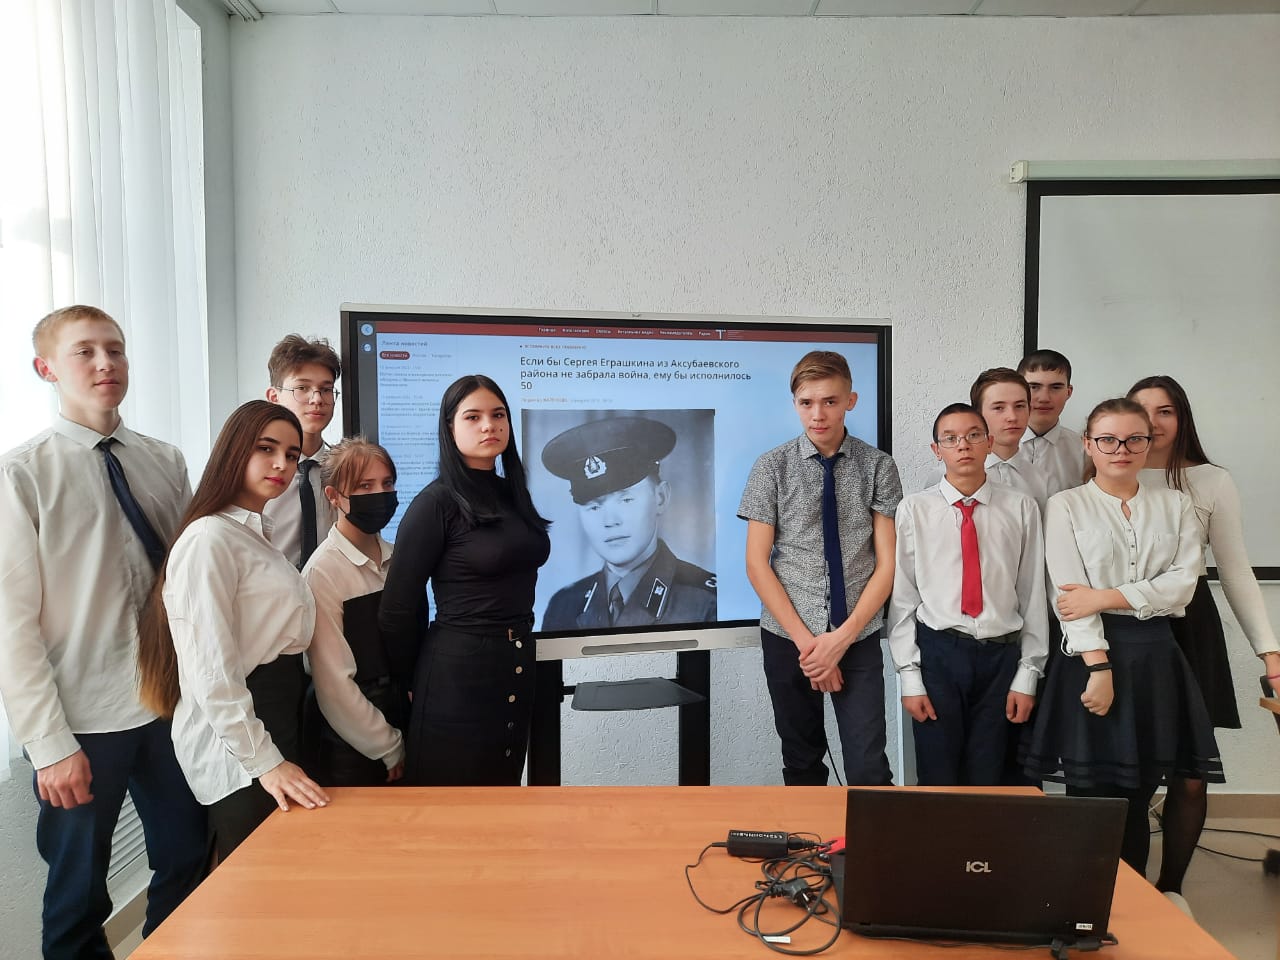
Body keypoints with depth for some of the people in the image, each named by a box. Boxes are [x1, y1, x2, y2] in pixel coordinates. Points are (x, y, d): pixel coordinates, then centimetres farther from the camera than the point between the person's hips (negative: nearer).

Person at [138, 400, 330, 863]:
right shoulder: (209, 539, -16)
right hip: (237, 743, -9)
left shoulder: (256, 535, 14)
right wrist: (265, 762, -23)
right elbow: (211, 670, -22)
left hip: (278, 716, 9)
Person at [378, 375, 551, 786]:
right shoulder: (436, 502, -12)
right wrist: (411, 682, 1)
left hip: (517, 668, 7)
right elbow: (398, 608, -10)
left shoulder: (513, 493, 8)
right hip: (457, 674, -6)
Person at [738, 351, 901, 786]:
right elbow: (757, 564, -4)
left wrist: (842, 638, -12)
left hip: (858, 637, 0)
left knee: (868, 770, -3)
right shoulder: (772, 467, -2)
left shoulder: (878, 467, -1)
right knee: (802, 765, 14)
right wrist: (806, 641, -10)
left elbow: (887, 563, -2)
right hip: (788, 637, 1)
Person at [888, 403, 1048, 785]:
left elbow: (1033, 593, 4)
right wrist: (909, 676, -4)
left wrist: (1028, 674, 2)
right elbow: (901, 597, -1)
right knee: (937, 783, 5)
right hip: (937, 653, -1)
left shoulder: (1021, 508, 2)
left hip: (1001, 656, 1)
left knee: (988, 782, 11)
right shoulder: (914, 509, -2)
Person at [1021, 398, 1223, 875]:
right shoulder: (1067, 506, 0)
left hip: (1155, 657, 3)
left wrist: (1106, 597, -12)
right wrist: (1098, 667, -17)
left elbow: (1182, 583, -2)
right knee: (1089, 798, 2)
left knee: (1138, 799, 10)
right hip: (1091, 654, -3)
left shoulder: (1175, 505, 10)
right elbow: (1069, 595, -9)